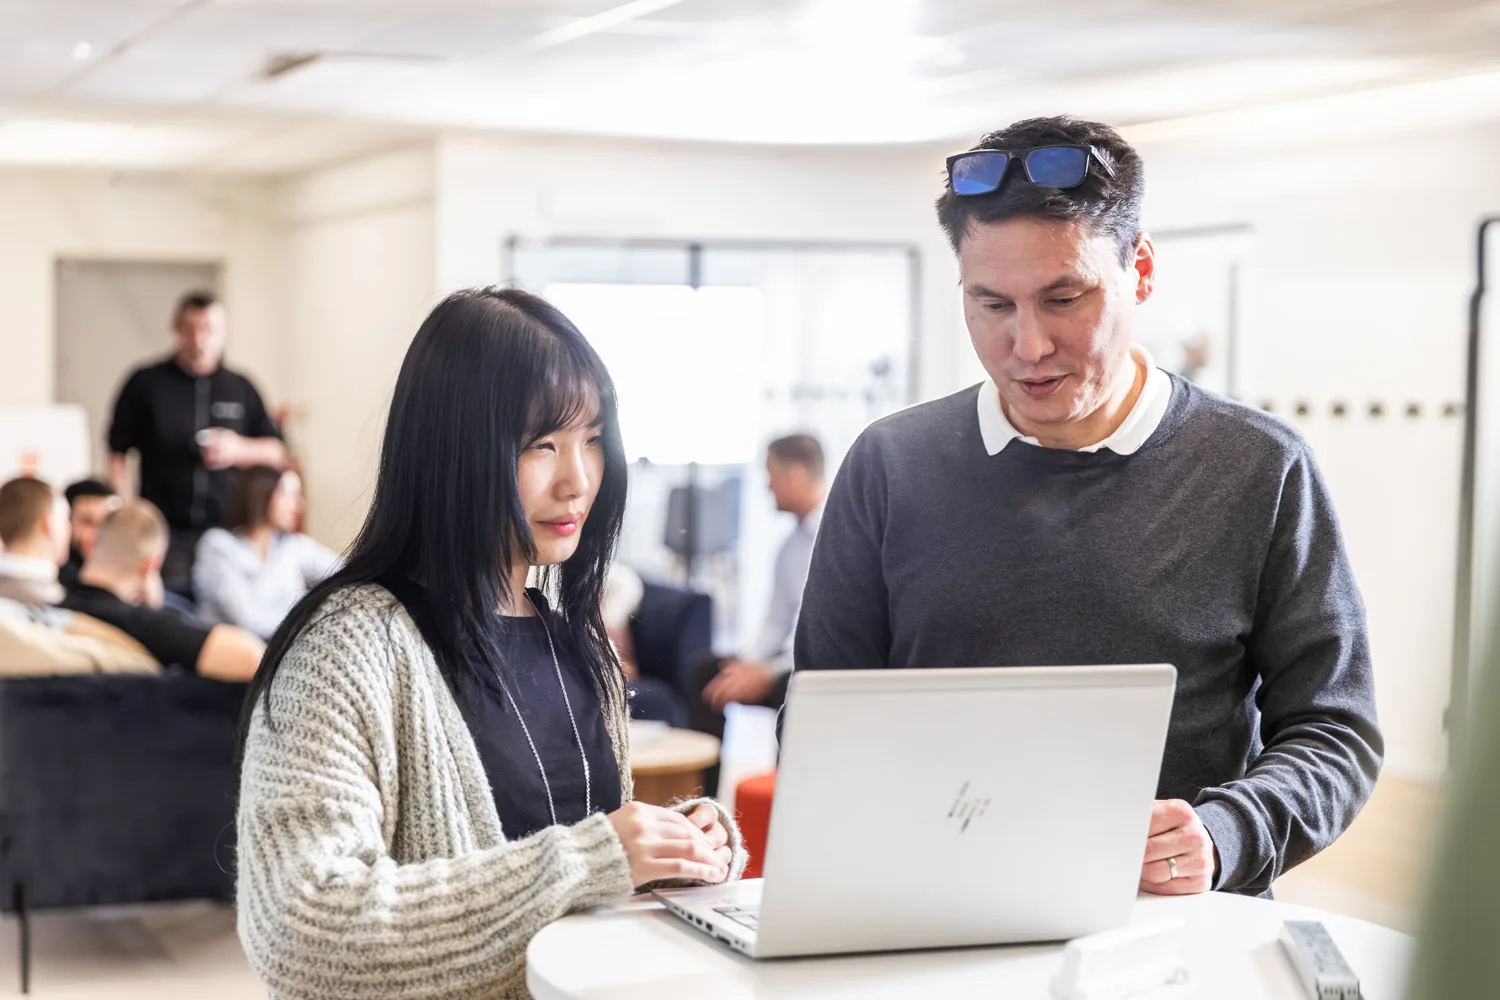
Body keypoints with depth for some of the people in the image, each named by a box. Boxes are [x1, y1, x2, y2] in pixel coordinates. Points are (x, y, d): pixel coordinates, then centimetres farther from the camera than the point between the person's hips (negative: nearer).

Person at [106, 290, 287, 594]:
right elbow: (117, 453, 6)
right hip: (164, 533, -2)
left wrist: (239, 449, -6)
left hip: (227, 532, 2)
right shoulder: (146, 383, 5)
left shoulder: (241, 389, 12)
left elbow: (278, 452, 15)